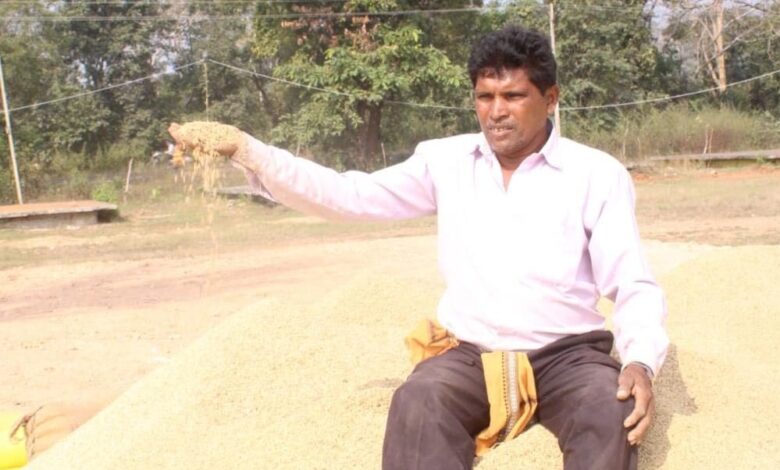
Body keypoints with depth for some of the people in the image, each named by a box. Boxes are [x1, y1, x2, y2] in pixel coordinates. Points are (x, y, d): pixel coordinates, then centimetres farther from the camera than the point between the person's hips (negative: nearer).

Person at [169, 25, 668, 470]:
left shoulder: (598, 174, -2)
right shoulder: (446, 161, 5)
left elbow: (636, 287, -3)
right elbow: (351, 195, 0)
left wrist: (640, 363, -23)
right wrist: (245, 150, -9)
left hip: (567, 354, -1)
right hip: (473, 353, 1)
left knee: (613, 414, -32)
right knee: (417, 404, -30)